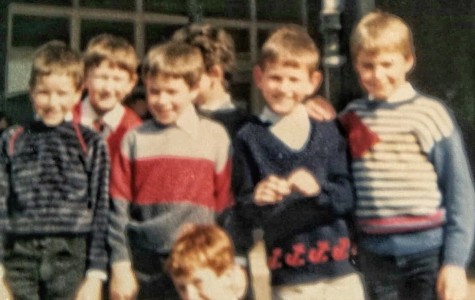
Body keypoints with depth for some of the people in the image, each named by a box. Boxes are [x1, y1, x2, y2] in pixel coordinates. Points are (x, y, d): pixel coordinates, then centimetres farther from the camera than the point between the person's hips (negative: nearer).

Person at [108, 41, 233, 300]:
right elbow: (118, 207, 3)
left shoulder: (215, 137, 2)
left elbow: (226, 205, 3)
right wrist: (120, 265, -2)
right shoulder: (135, 140, 4)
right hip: (146, 269, 1)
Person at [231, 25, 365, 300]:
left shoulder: (327, 132, 6)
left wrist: (319, 189, -20)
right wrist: (257, 199, -22)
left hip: (339, 270, 2)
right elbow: (241, 210, 0)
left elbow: (348, 197, 0)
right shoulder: (250, 139, 0)